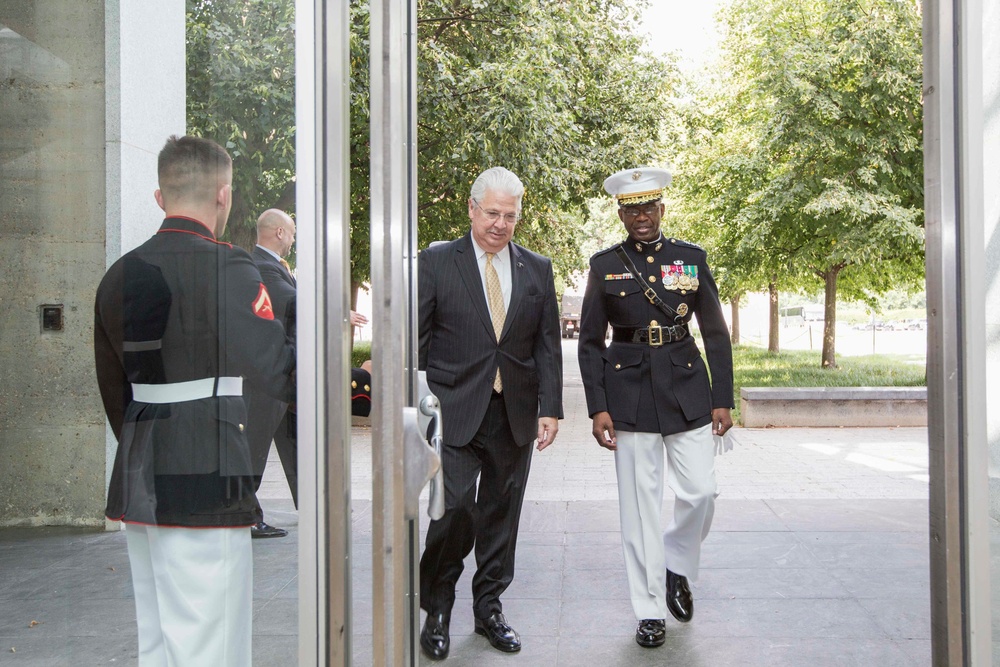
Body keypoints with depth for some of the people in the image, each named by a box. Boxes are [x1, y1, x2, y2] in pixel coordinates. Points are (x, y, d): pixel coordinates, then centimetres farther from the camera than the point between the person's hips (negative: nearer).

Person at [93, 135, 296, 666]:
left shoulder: (118, 277, 11)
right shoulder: (226, 270, -13)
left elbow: (114, 394, 17)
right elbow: (281, 372, -15)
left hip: (137, 486, 8)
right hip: (204, 490, -8)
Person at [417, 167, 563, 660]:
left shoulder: (538, 268, 10)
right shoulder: (436, 262, 1)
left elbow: (548, 344, 9)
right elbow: (416, 339, -1)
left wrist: (550, 407, 2)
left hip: (515, 415, 3)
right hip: (455, 411, -3)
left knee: (501, 513, 10)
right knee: (456, 508, -10)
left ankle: (489, 606, 26)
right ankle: (436, 607, 12)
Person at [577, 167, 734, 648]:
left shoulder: (691, 258, 5)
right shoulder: (605, 265, 2)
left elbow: (716, 333, 6)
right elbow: (590, 342, 3)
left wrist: (722, 400, 1)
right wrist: (597, 407, -5)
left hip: (688, 390, 2)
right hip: (630, 394, -1)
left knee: (700, 493, 0)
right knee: (640, 504, 2)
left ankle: (676, 567, 30)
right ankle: (650, 610, 14)